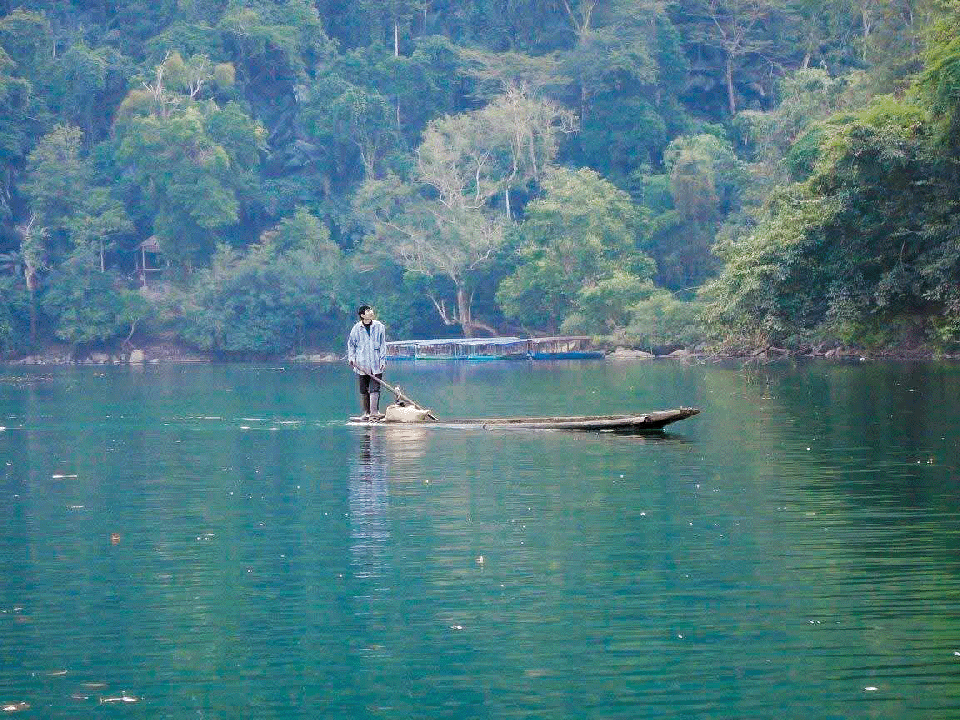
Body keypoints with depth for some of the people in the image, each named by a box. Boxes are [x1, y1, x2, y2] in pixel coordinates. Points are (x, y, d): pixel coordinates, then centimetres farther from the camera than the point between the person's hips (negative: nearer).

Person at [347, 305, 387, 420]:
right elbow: (351, 344, 15)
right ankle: (366, 412, 14)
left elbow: (383, 345, 7)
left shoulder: (379, 327, 4)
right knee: (364, 389, 6)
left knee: (375, 388, -9)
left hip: (376, 363, -1)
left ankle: (374, 411, -12)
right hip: (362, 363, 1)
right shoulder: (356, 328, 3)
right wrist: (351, 357, 3)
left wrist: (382, 360, 1)